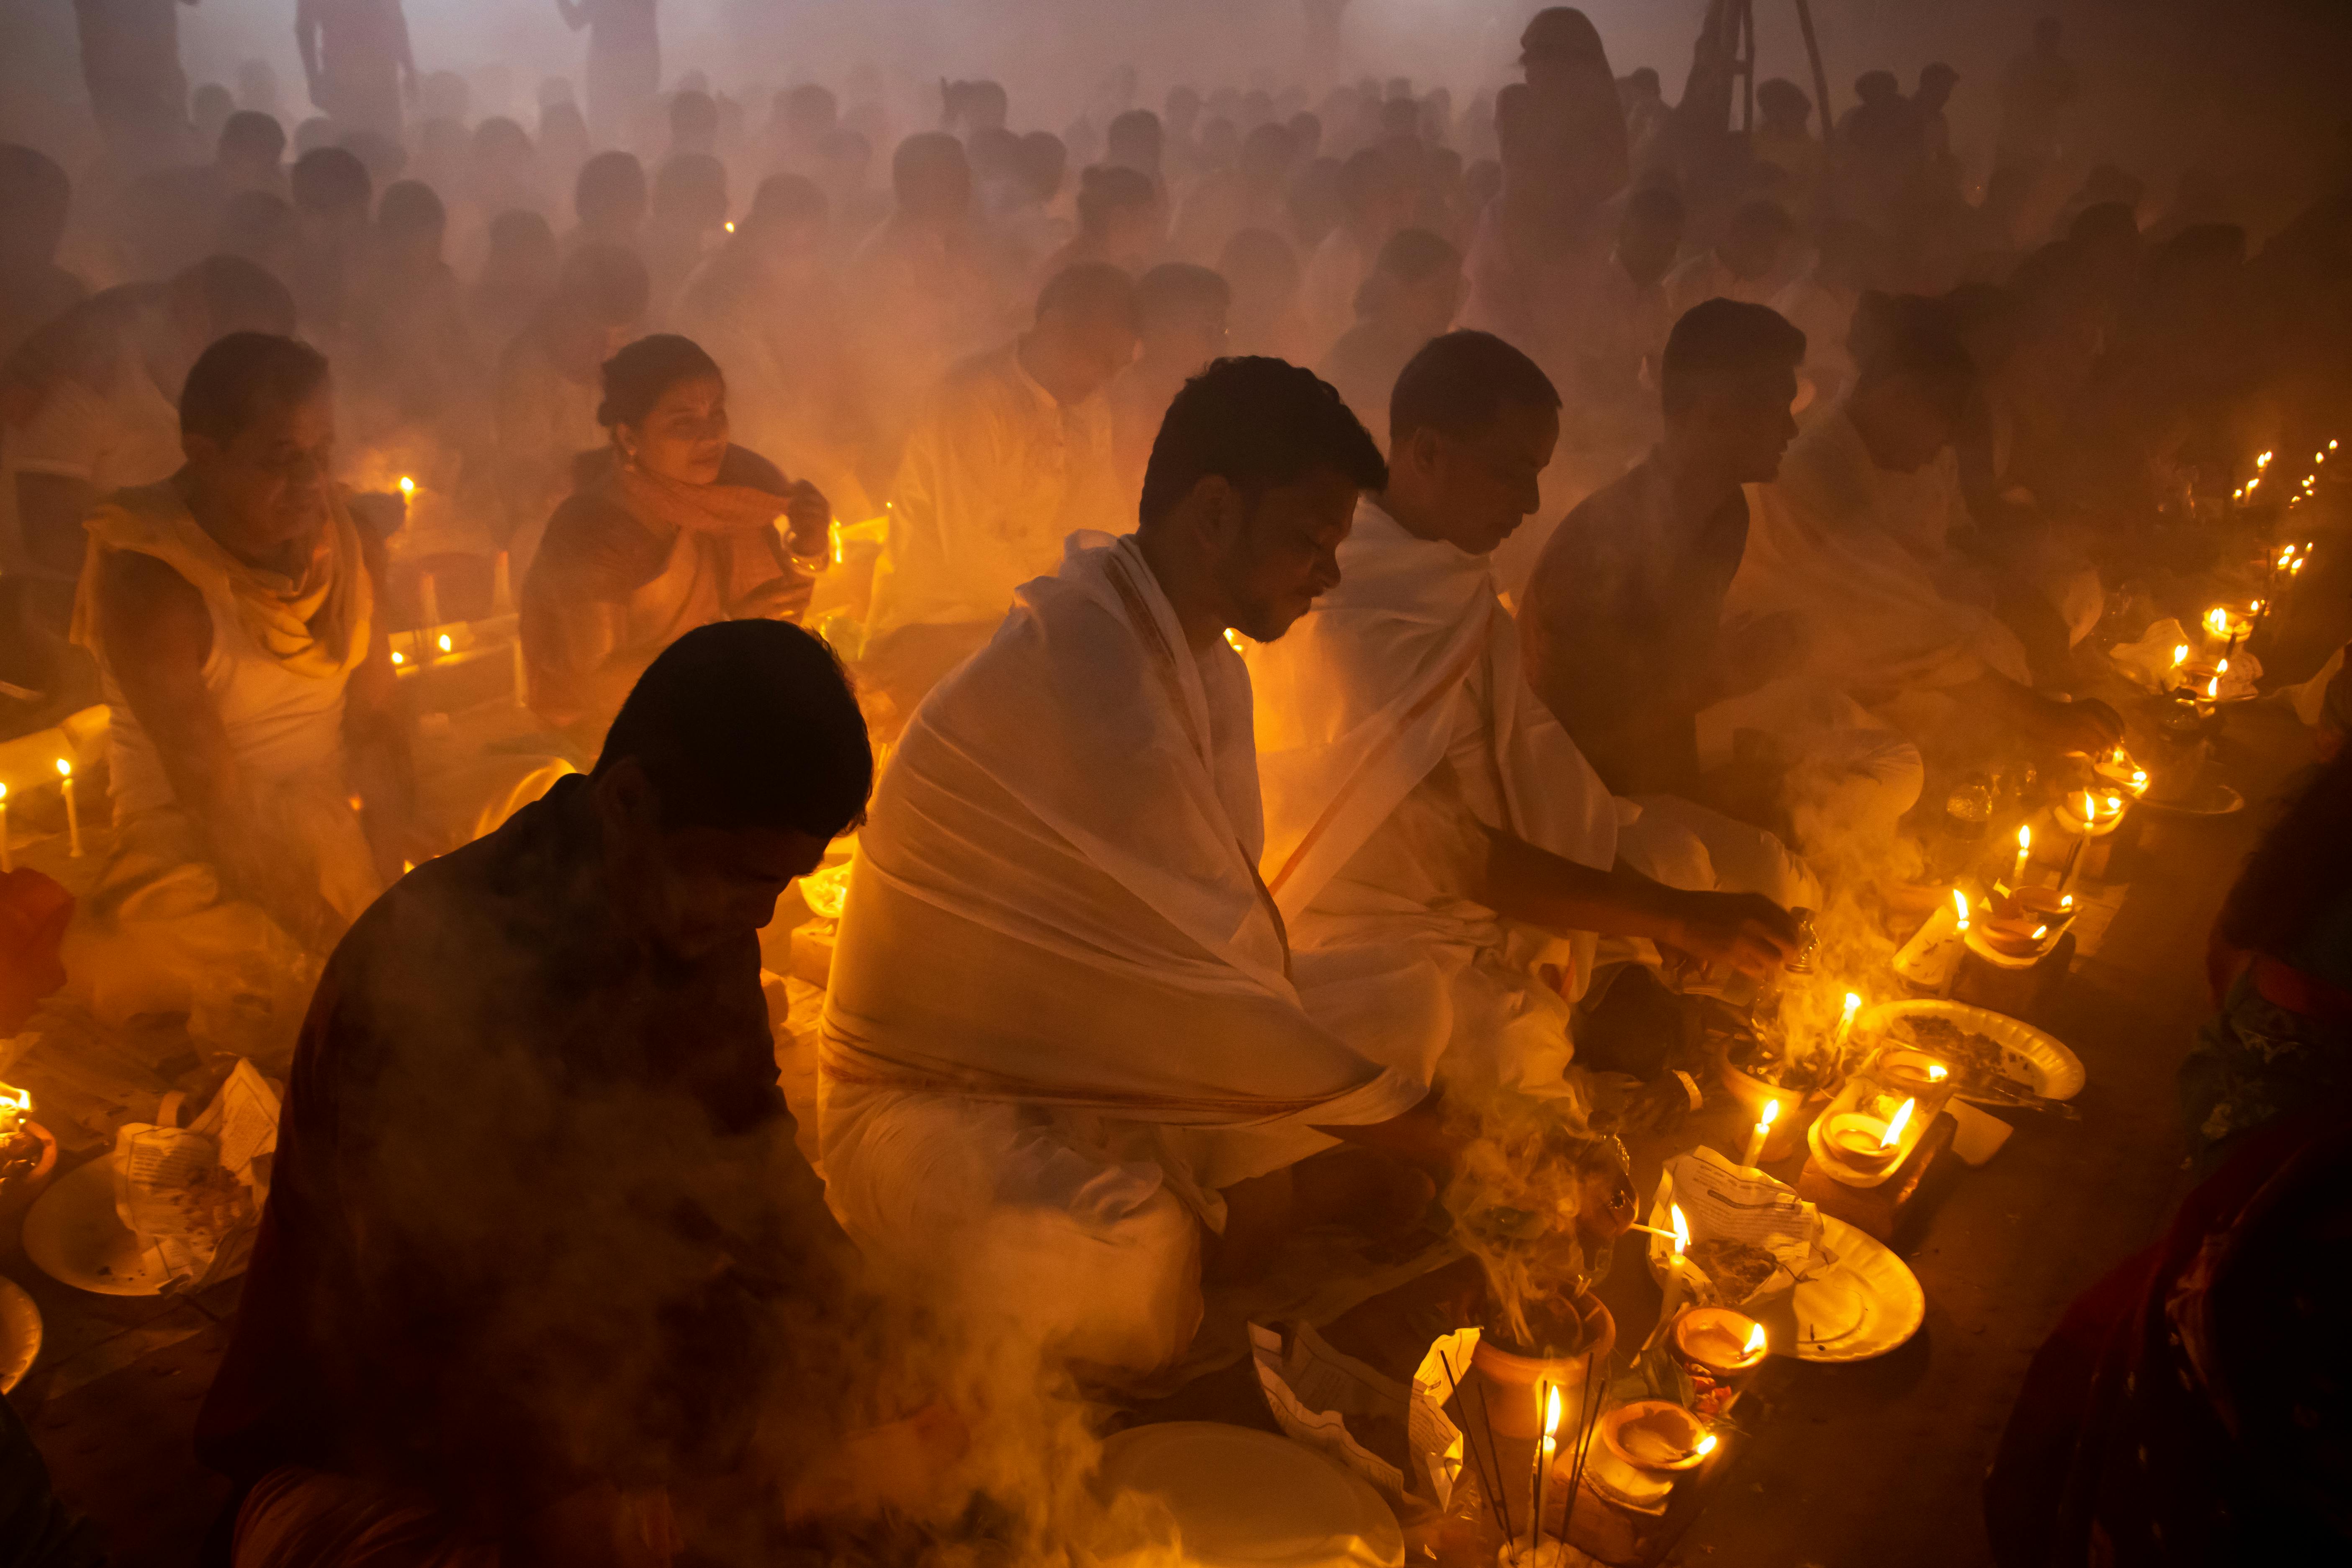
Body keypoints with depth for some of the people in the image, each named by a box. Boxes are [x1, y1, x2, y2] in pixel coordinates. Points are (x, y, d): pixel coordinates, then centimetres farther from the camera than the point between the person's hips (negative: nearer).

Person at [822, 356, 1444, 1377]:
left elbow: (1216, 942, 5)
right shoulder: (1073, 681, -27)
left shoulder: (1201, 661, 5)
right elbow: (1211, 967, -25)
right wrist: (1390, 1118, -14)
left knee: (1407, 1024, -1)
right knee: (1130, 1273, -38)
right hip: (936, 1099, -9)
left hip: (1107, 1054, 9)